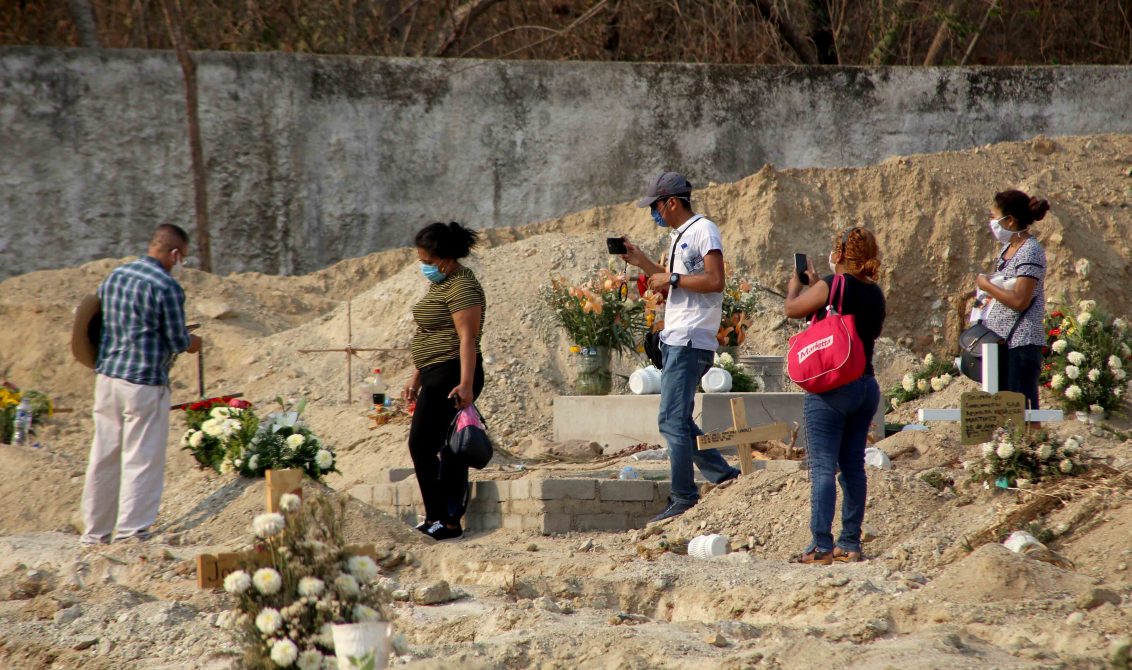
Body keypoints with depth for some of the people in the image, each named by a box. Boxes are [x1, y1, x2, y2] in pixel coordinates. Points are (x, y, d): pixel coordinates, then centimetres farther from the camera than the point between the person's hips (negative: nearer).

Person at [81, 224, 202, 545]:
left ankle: (94, 532, 19)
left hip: (107, 377, 7)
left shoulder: (115, 276, 10)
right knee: (142, 460, 0)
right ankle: (130, 534, -1)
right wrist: (192, 342, 14)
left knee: (104, 457, 13)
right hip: (144, 383, -7)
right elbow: (178, 341, -10)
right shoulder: (166, 287, -13)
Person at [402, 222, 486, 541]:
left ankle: (437, 519, -11)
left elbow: (467, 338, -22)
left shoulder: (462, 288, -15)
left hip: (451, 376, -11)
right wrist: (416, 378, 25)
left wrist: (465, 384, -29)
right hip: (437, 376, 11)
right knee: (449, 450, 9)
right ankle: (450, 521, 10)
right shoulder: (440, 284, 18)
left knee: (422, 445, -12)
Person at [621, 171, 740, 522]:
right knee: (677, 421, 12)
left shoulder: (703, 230, -10)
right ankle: (723, 476, 16)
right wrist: (642, 262, 18)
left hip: (690, 341, -11)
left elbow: (715, 281, -20)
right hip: (675, 340, 11)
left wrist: (671, 279, -15)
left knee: (673, 420, -11)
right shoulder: (679, 236, 20)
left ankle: (684, 498, -9)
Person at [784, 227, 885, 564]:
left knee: (823, 467, -6)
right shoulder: (875, 293, 8)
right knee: (853, 466, 12)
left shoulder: (831, 286, -12)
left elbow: (793, 309, -2)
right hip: (866, 386, 7)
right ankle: (851, 543, 14)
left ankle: (822, 545, -11)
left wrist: (795, 284, 18)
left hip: (831, 387, -7)